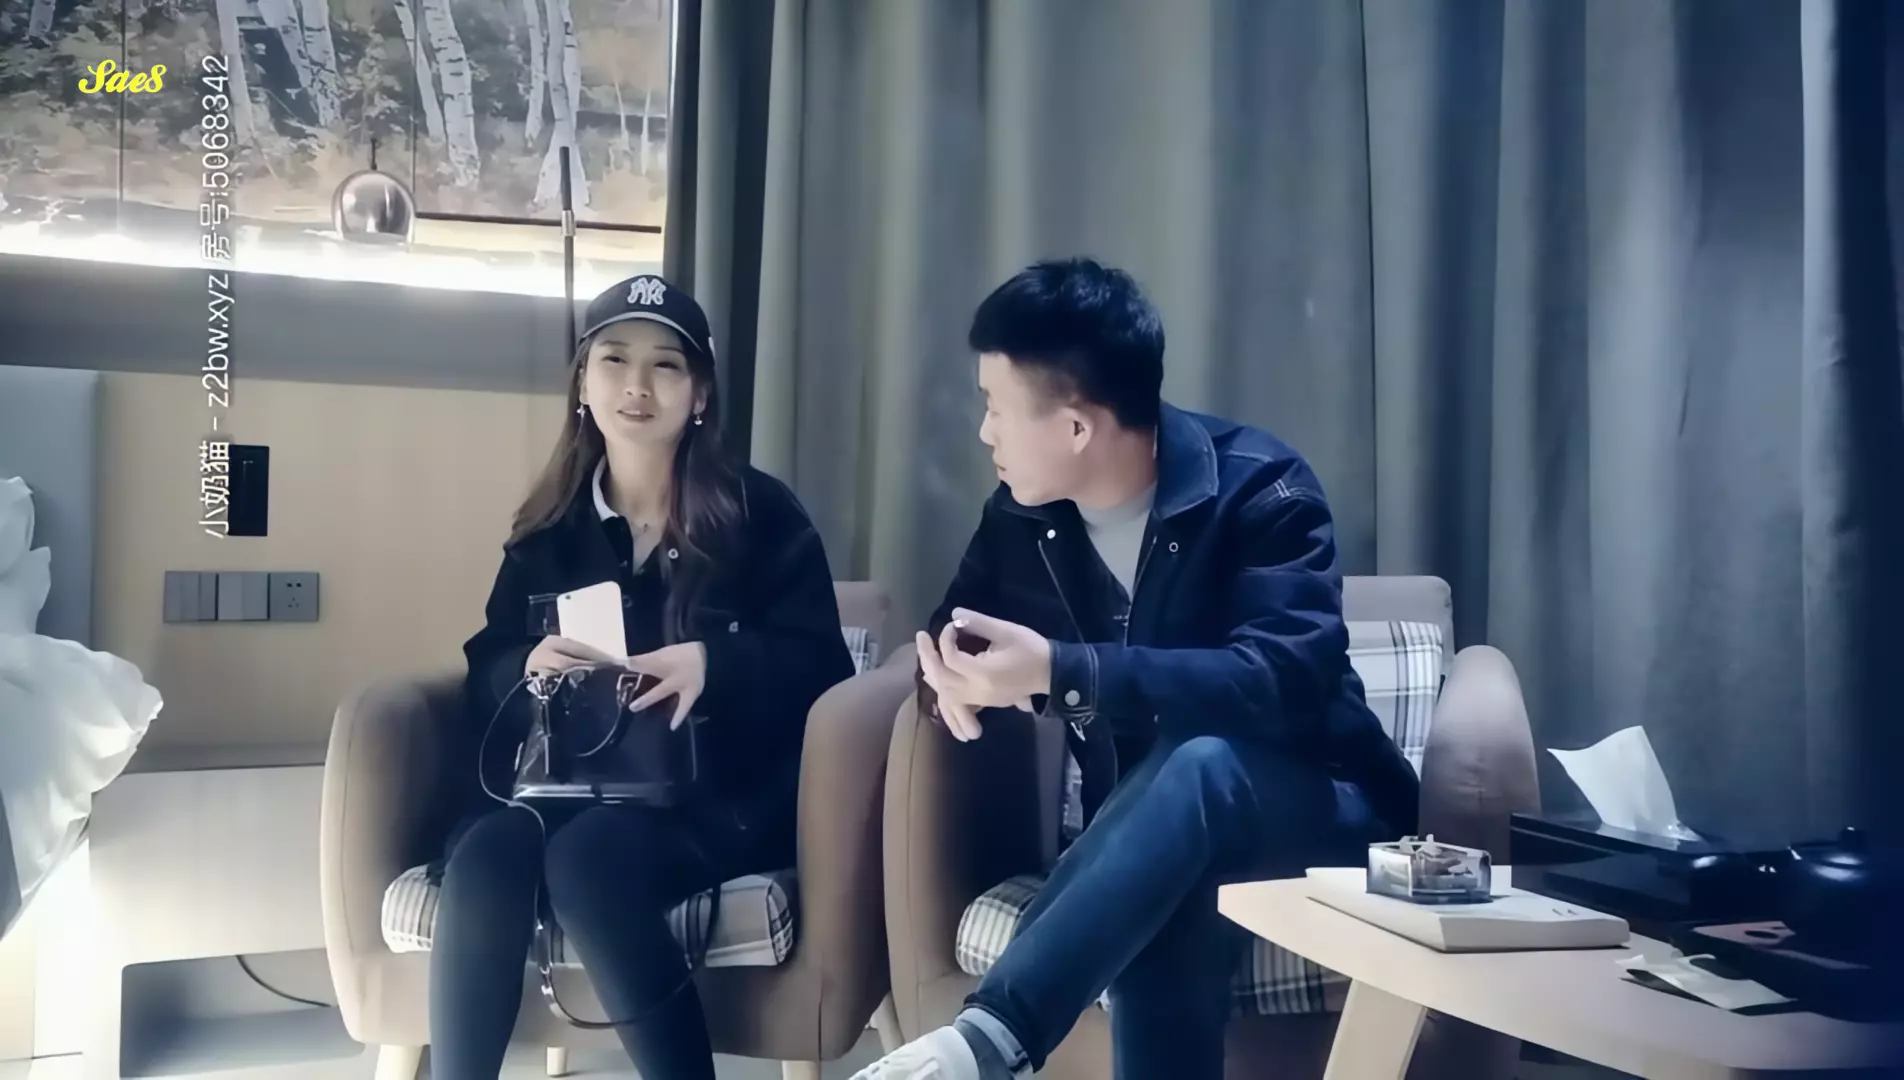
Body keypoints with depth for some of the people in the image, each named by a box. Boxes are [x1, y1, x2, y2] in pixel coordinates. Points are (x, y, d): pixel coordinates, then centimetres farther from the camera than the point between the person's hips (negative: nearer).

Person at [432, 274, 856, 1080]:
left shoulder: (761, 514, 3)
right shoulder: (548, 526, 15)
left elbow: (821, 666, -4)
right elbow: (486, 671, 14)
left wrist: (714, 665, -22)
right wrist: (529, 667, -10)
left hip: (715, 792, -3)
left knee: (588, 857, -34)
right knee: (484, 855, -30)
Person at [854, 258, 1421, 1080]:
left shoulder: (1259, 490, -18)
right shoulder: (1021, 515, 0)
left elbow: (1289, 681, -32)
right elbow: (951, 633, 11)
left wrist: (1058, 674, -40)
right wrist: (953, 673, -17)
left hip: (1313, 811, -4)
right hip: (1144, 827, 4)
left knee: (1196, 762, -40)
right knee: (1160, 917, -35)